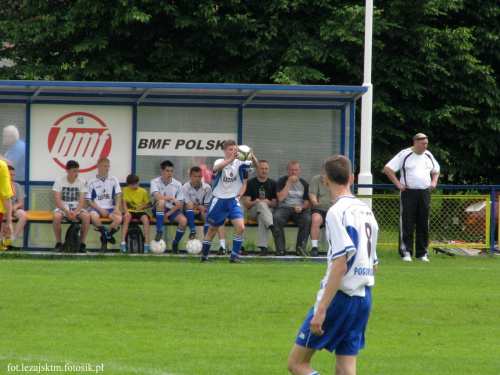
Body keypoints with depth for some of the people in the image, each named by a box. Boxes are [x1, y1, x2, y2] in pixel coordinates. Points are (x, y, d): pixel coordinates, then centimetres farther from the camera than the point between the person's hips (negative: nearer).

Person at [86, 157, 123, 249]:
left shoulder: (113, 180, 10)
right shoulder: (92, 182, 3)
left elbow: (118, 195, 2)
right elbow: (89, 201, 0)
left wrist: (117, 208, -17)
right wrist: (100, 209, -13)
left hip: (110, 207, 2)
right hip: (96, 207, -2)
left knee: (119, 218, -31)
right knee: (93, 216, -39)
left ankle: (105, 238, -3)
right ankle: (105, 233, -8)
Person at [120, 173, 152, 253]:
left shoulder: (143, 191, 4)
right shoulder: (126, 190, 5)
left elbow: (149, 204, 7)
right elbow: (124, 202, -4)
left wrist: (141, 207, -11)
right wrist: (126, 211, -22)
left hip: (140, 211, 0)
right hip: (130, 211, 0)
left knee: (146, 219, -32)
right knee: (126, 217, -35)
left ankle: (147, 243, -33)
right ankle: (123, 242, -37)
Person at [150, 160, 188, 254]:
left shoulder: (177, 185, 0)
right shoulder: (155, 182, -3)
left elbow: (179, 205, -2)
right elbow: (156, 196, -22)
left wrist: (167, 214, -14)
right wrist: (172, 198, -28)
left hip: (172, 210, 2)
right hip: (159, 210, -2)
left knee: (183, 221, -28)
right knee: (161, 201, -37)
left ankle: (175, 243, 0)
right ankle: (159, 232, -32)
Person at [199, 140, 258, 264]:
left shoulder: (239, 163, -2)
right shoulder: (220, 162, -8)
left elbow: (255, 165, -17)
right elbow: (216, 168, -33)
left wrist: (253, 157, -40)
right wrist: (230, 160, -47)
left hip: (233, 201, 2)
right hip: (219, 201, -2)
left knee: (240, 227, -15)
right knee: (212, 230, 7)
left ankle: (234, 256, -5)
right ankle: (204, 257, 24)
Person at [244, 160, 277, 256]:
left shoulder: (273, 184, 15)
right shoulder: (250, 183, 10)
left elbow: (275, 204, 8)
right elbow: (246, 204, 1)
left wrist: (269, 202, -15)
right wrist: (255, 202, -21)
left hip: (269, 210, 1)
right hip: (252, 211, -1)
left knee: (262, 217, -38)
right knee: (261, 204, -37)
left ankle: (263, 247, -51)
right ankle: (272, 227, -62)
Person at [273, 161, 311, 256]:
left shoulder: (304, 183, 13)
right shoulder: (282, 181, 8)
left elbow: (307, 202, 11)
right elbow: (280, 198, -7)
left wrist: (302, 207, -13)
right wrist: (289, 183, -7)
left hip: (299, 210, 1)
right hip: (284, 208, -1)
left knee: (307, 219, -33)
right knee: (276, 217, -35)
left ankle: (300, 249, -26)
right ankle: (280, 249, -31)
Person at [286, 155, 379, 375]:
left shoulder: (338, 212, -12)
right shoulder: (366, 211, 13)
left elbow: (340, 266, -21)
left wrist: (321, 309, -22)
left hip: (340, 298, -8)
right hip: (364, 298, 8)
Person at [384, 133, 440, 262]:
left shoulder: (428, 156, 14)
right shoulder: (404, 155, -3)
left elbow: (436, 170, 31)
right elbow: (387, 168, -4)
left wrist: (434, 182, 13)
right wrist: (397, 183, -9)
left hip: (425, 193, 5)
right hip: (408, 192, -5)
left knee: (424, 224, 5)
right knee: (407, 223, -6)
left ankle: (422, 253, 11)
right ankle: (406, 252, -3)